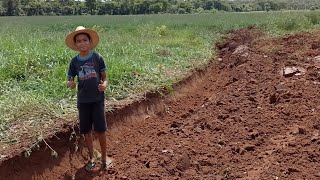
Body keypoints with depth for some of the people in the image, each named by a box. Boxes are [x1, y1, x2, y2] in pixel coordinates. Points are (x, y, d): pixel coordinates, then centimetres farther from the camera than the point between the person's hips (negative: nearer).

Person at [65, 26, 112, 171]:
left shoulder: (97, 58, -5)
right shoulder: (74, 61, 0)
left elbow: (104, 77, 1)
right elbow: (69, 80, 6)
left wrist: (104, 85, -21)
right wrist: (70, 84, -18)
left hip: (97, 99, -2)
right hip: (82, 101, 2)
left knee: (100, 130, -1)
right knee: (86, 131, 10)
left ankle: (104, 157, 20)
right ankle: (92, 158, 27)